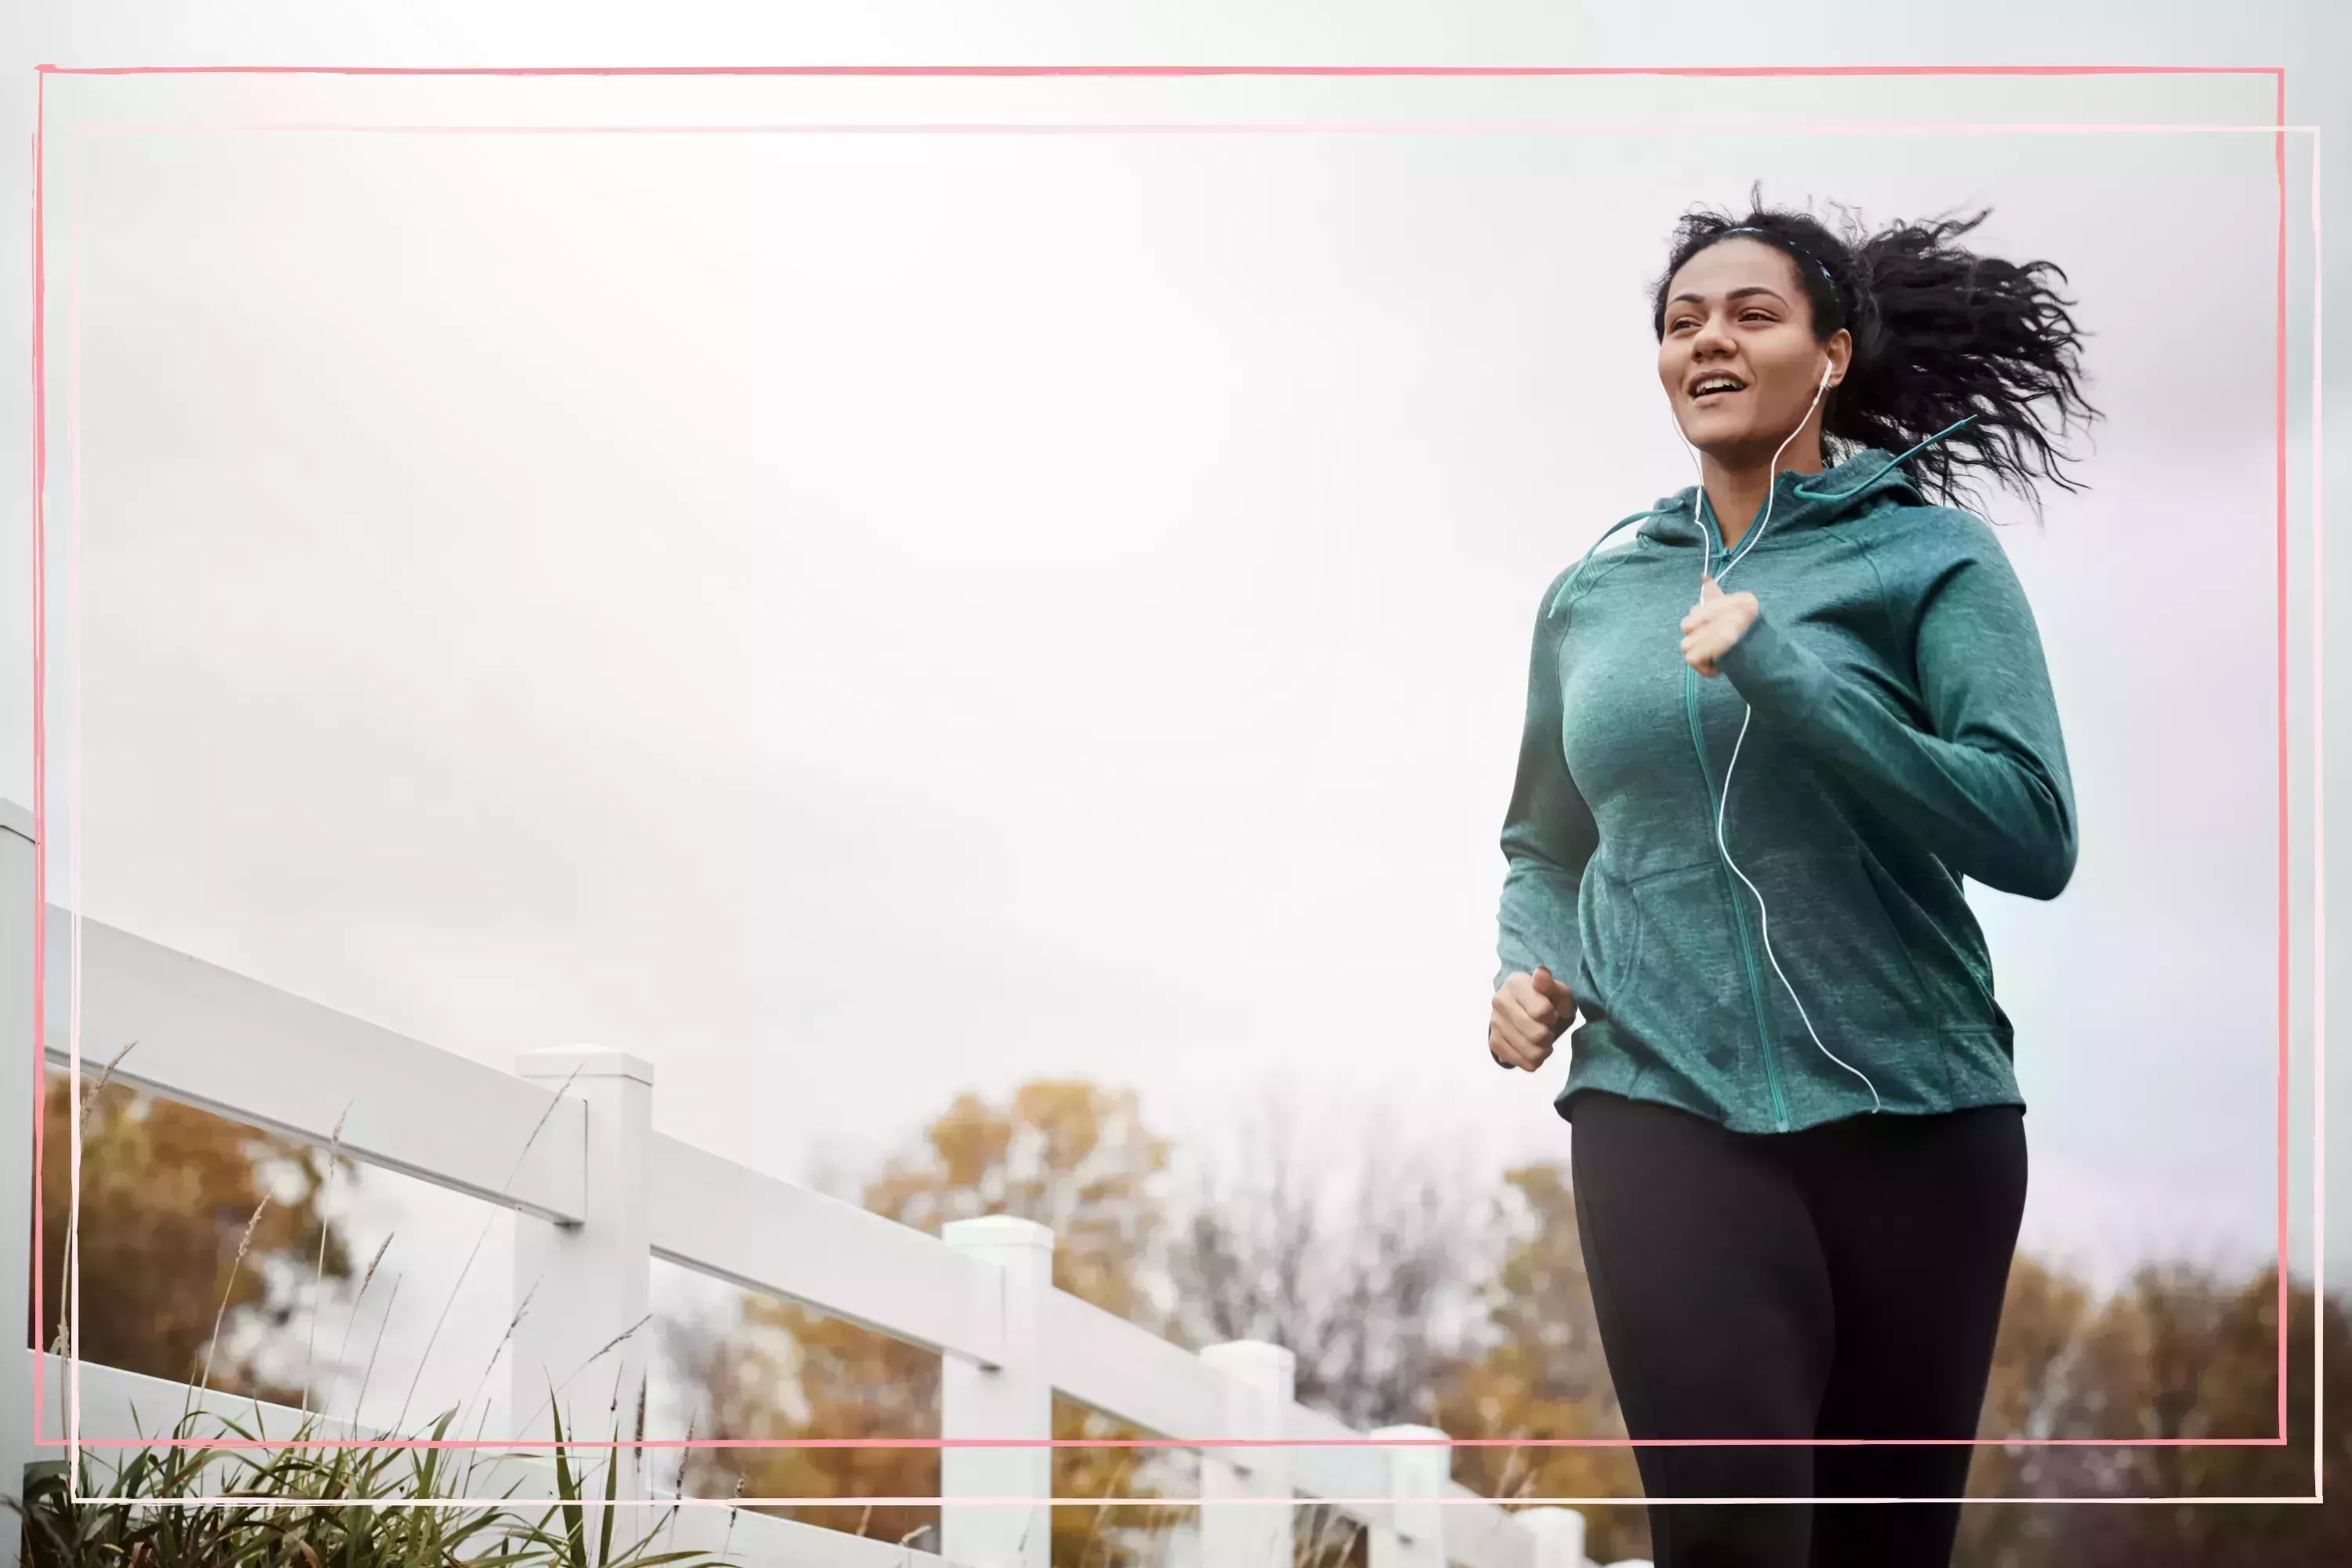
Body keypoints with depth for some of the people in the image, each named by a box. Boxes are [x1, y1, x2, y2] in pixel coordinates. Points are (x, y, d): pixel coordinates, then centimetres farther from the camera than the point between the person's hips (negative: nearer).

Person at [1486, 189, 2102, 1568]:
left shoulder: (1932, 558, 2)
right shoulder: (1594, 595, 12)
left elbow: (2035, 834, -11)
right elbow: (1542, 846, 26)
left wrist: (1783, 672, -16)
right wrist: (1529, 973, 4)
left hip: (1915, 1112, -1)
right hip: (1665, 1106, 1)